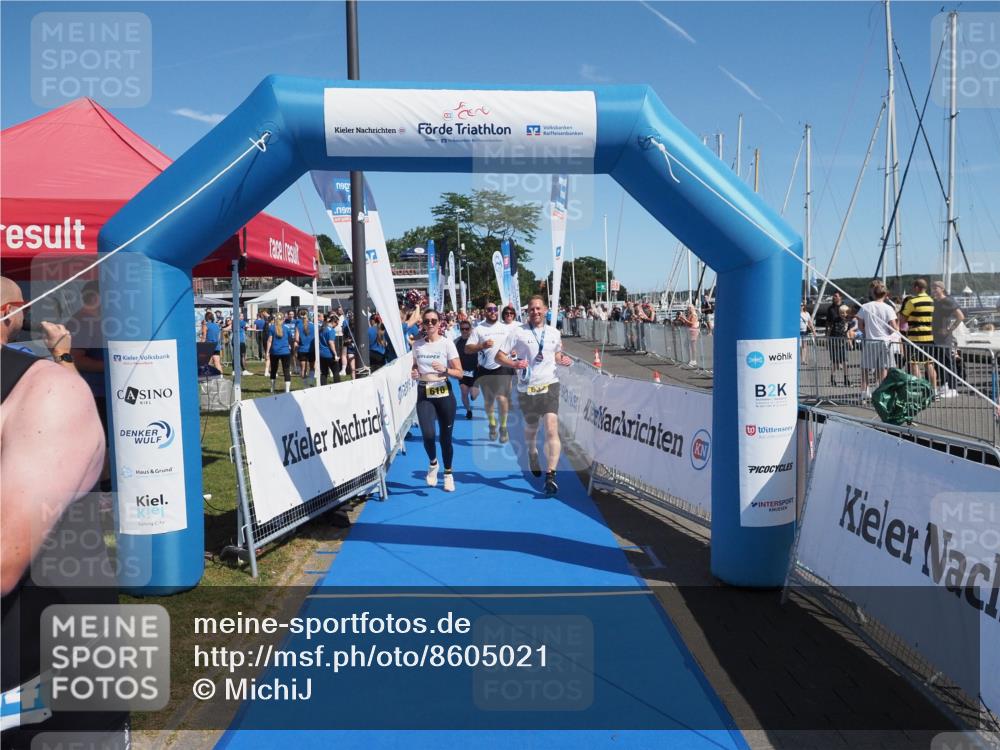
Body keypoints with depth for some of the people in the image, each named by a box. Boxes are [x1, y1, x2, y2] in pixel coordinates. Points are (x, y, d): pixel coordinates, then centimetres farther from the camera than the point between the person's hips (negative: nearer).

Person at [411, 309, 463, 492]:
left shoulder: (447, 343, -5)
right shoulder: (417, 344, 3)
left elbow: (460, 373, -6)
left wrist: (444, 369, -24)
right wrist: (414, 373, -4)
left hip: (444, 394, -1)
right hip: (424, 395, 1)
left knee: (445, 437, 5)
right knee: (428, 434, -16)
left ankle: (448, 474, 27)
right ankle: (433, 463, 17)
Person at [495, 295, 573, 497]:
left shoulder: (554, 333, 9)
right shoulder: (518, 332, -1)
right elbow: (499, 356, -2)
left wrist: (563, 359, 2)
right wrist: (514, 363, -21)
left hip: (549, 385, 0)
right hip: (526, 389, 0)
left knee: (552, 429, -16)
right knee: (531, 429, 16)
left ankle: (550, 475, -18)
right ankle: (532, 459, 48)